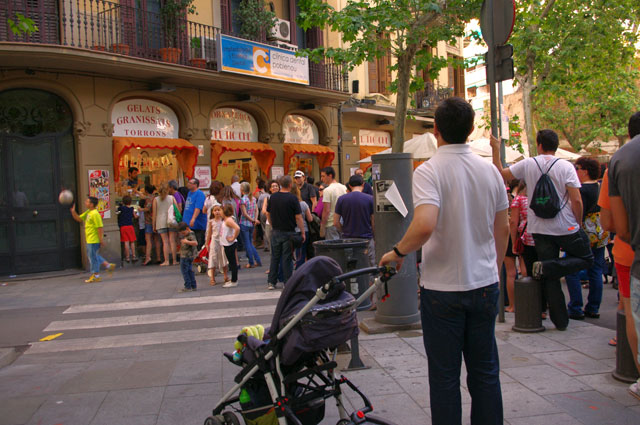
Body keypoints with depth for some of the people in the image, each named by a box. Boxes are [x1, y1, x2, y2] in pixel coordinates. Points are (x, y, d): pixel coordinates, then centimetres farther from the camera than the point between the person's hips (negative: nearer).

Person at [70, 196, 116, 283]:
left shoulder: (95, 214, -18)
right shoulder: (88, 212, 12)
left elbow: (100, 227, -21)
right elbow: (79, 219, 19)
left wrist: (101, 239, -21)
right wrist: (73, 211, 4)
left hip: (94, 240, -10)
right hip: (90, 240, 10)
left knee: (93, 257, -1)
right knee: (94, 256, 18)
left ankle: (96, 275, 8)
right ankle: (108, 265, 24)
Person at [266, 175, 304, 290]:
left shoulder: (273, 197, 1)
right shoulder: (292, 198, -13)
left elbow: (268, 214, 9)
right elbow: (298, 217, -13)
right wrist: (302, 232, -6)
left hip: (276, 232, 4)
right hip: (288, 232, -4)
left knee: (275, 257, 13)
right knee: (287, 258, 2)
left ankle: (271, 282, 15)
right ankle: (288, 283, 7)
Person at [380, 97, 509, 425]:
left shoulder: (429, 171, -14)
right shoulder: (490, 171, 3)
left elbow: (424, 225, -30)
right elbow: (503, 230, 10)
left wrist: (397, 252, -12)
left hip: (442, 287, -5)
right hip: (485, 285, 5)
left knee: (444, 375, 8)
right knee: (485, 371, 16)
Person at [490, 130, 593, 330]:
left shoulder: (528, 164, -2)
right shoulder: (566, 166, -6)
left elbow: (501, 175, 5)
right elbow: (576, 201, -10)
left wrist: (496, 150, 14)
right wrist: (579, 224, 4)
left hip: (540, 229, 3)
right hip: (566, 228, -3)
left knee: (550, 279, 8)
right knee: (586, 258, 19)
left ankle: (560, 320, 9)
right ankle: (547, 267, -4)